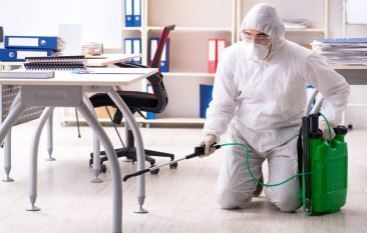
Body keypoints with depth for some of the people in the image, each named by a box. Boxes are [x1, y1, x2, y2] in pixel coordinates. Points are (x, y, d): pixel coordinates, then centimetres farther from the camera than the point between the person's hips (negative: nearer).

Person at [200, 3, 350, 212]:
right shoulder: (232, 56, -13)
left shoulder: (302, 59, -18)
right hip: (244, 134, 2)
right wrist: (212, 132, -20)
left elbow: (338, 89, -3)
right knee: (228, 200, -6)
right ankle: (253, 178, 30)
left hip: (286, 136, -2)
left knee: (287, 203, -10)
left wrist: (328, 121, -13)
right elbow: (223, 103, -5)